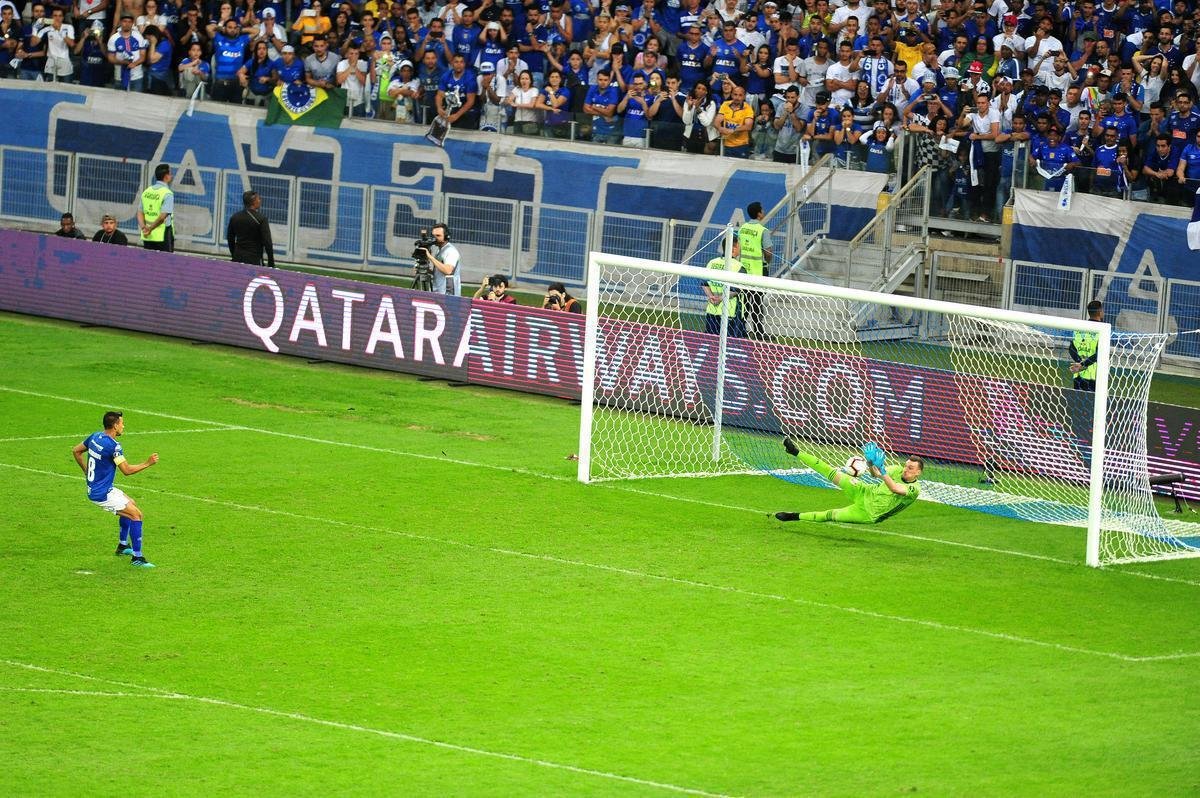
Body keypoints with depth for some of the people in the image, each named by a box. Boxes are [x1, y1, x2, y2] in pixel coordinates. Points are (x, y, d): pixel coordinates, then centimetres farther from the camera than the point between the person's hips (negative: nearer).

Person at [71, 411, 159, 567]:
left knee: (130, 504, 27)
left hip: (93, 488, 10)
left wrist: (87, 471, 22)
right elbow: (127, 470, -21)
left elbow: (76, 451, 17)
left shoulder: (95, 437, 4)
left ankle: (122, 546, 35)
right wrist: (148, 463, -12)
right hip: (102, 494, -10)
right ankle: (137, 557, -9)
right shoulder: (113, 446, -23)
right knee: (136, 514, -9)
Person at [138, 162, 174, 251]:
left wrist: (143, 227, -7)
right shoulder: (168, 194, -12)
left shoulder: (146, 192, 10)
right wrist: (150, 229, -11)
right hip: (162, 236, -6)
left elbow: (140, 213, 6)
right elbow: (162, 216, -19)